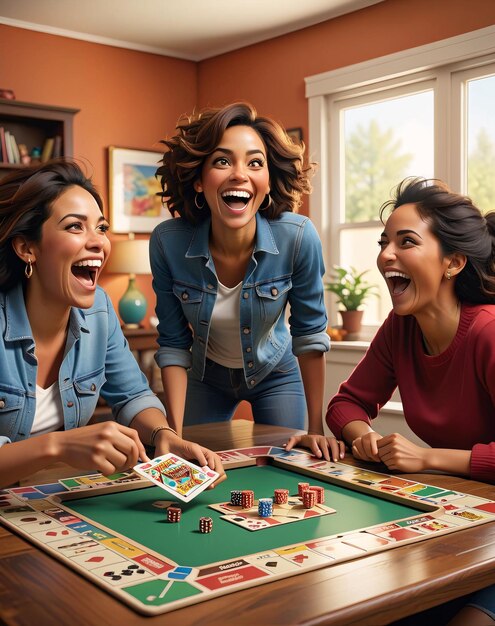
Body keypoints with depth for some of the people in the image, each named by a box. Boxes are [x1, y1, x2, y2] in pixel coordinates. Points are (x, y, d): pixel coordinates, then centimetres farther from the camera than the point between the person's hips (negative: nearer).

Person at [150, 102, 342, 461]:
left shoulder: (298, 238, -29)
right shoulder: (167, 242, -25)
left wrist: (316, 428, -11)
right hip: (206, 377, 1)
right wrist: (175, 435, -19)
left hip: (276, 376, 0)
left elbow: (310, 333, -15)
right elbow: (173, 344, -15)